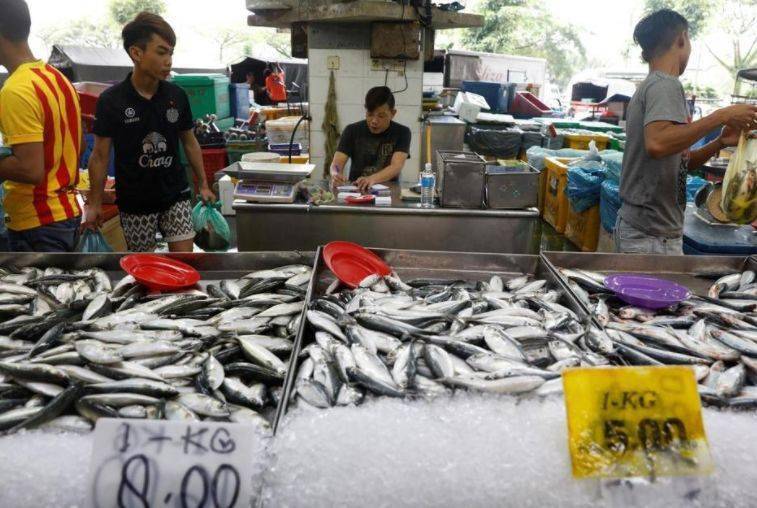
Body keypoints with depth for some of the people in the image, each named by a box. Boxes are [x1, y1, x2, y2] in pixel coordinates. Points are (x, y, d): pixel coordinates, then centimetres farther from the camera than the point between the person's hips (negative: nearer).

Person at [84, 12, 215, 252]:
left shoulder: (177, 96, -3)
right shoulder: (111, 101, -11)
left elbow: (190, 143, 9)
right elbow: (100, 156, -4)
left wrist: (203, 185, 10)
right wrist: (95, 204, -2)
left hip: (175, 194, 2)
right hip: (135, 202, -2)